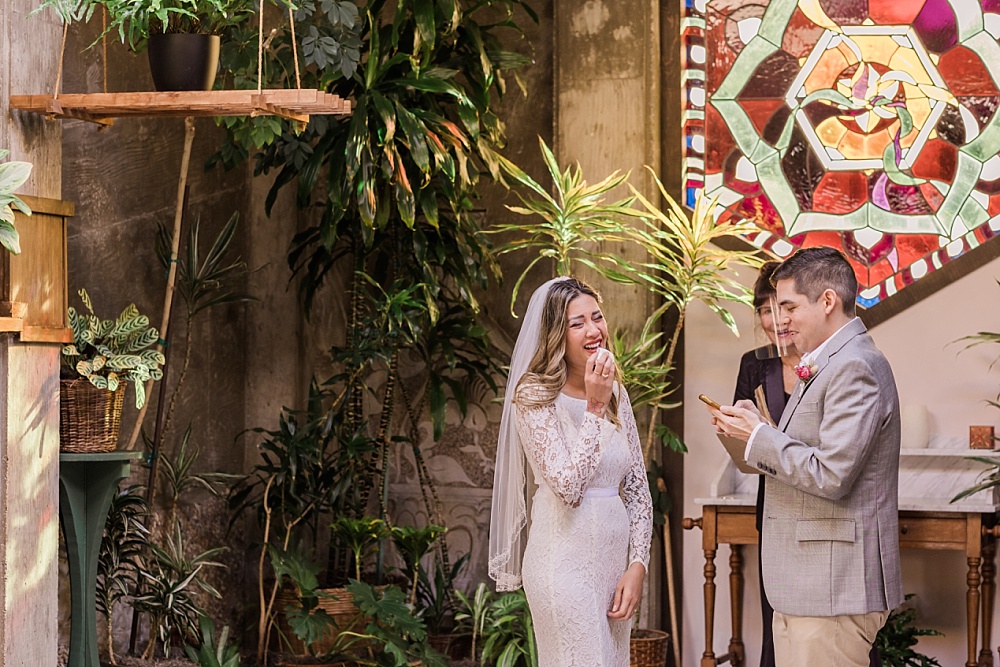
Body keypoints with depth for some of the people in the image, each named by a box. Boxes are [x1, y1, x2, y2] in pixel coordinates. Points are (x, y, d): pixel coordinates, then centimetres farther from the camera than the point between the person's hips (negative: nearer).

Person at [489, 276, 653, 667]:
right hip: (566, 560, -6)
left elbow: (637, 489, 11)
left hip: (614, 558, 6)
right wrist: (595, 407, -18)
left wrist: (637, 564, 1)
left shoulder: (615, 393, 9)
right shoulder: (534, 396, -9)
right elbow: (568, 486, -19)